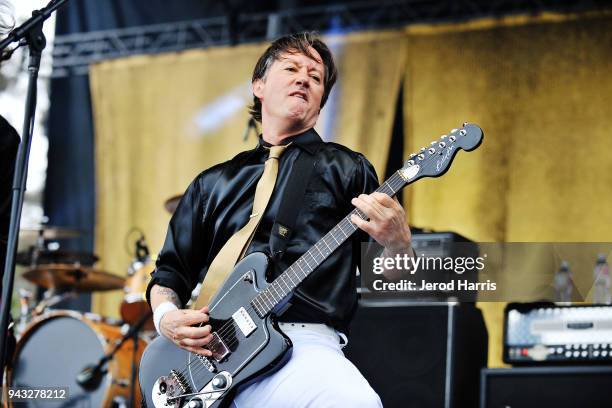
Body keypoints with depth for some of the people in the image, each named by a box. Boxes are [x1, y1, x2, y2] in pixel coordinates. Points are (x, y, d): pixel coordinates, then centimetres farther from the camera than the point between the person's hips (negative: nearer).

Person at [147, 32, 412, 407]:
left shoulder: (346, 169, 15)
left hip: (304, 343, -1)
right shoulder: (213, 184, 24)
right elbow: (169, 273, 26)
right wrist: (167, 316, 3)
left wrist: (397, 243, -14)